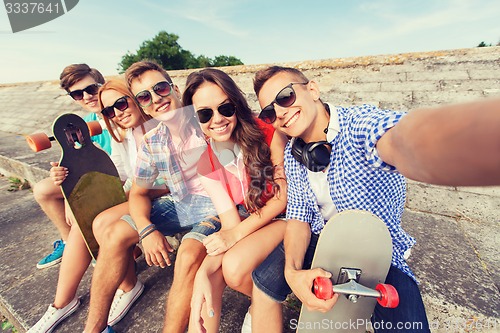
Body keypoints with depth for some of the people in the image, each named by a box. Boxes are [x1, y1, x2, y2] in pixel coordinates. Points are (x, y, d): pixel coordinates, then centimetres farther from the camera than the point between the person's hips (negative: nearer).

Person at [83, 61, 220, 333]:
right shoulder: (151, 143, -1)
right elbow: (139, 192, 8)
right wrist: (147, 230, -10)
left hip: (217, 205, -5)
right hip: (179, 204, 6)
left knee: (189, 255, -31)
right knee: (114, 233, 0)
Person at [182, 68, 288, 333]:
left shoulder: (267, 133, -17)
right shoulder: (206, 165, -5)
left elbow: (285, 195, -13)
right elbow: (230, 224, -10)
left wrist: (237, 233, -19)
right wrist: (204, 272, -27)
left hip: (285, 216, -3)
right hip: (249, 224, 3)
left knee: (234, 266, -24)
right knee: (209, 275, -22)